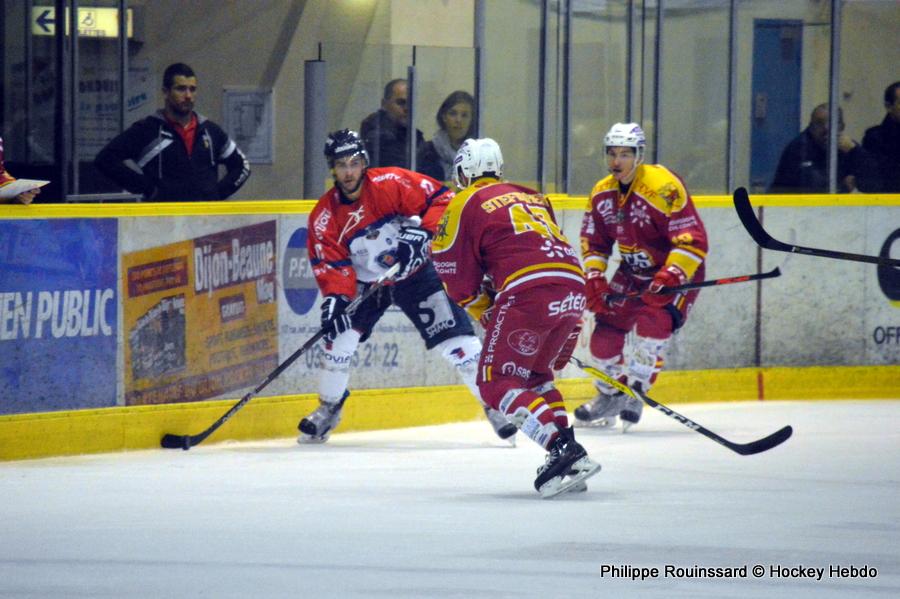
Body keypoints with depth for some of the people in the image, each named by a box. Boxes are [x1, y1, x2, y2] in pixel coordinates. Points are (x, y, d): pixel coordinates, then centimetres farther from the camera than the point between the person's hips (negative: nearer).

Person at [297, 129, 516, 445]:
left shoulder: (393, 183, -21)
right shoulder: (324, 216, -12)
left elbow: (441, 199, -21)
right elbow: (330, 264, -14)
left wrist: (423, 232, -36)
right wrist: (335, 296, -31)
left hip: (417, 273, -2)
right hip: (365, 283, 2)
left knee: (456, 341, -10)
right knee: (340, 338, -13)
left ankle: (493, 404, 2)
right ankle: (328, 410, 7)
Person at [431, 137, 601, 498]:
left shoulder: (464, 204, 11)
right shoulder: (531, 196, 31)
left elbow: (459, 278, 10)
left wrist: (487, 314, 25)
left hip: (529, 292, -7)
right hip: (573, 288, 7)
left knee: (497, 383, 0)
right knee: (532, 375, 24)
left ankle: (564, 451, -18)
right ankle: (569, 459, 12)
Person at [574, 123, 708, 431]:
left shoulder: (664, 187, -27)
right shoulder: (602, 193, -3)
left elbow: (693, 240, -31)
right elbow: (594, 242, 8)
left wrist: (669, 277, -40)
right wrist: (595, 277, -9)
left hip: (678, 269, -7)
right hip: (633, 272, 7)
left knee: (652, 322, -27)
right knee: (607, 326, 1)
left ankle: (634, 395, -18)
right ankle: (608, 396, 21)